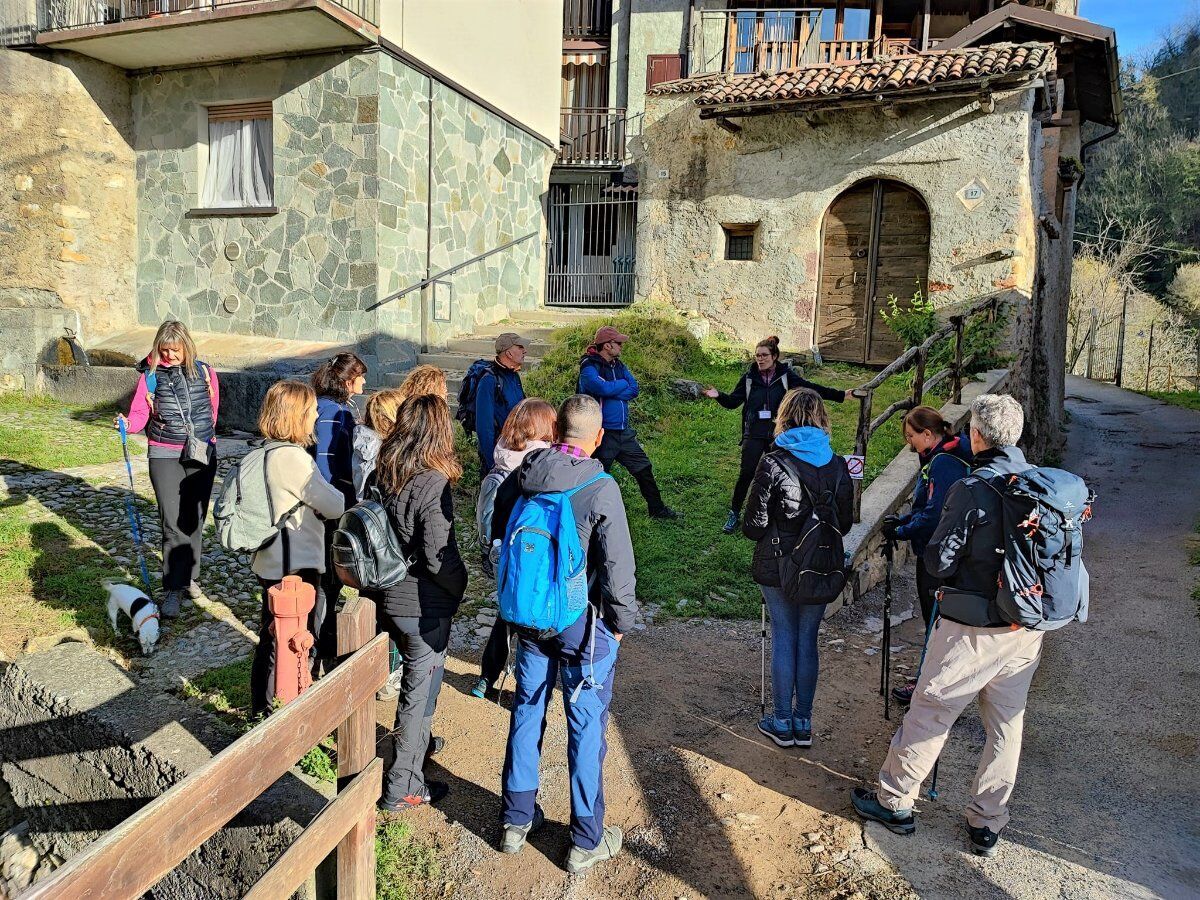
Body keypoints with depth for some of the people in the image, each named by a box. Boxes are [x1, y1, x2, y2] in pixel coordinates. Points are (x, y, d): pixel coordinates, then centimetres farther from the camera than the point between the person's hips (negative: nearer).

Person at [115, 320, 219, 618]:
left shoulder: (204, 371, 2)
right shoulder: (150, 375, -1)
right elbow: (141, 412, -4)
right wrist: (128, 423, -25)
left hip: (202, 454, 2)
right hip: (165, 456, -2)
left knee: (195, 520, 11)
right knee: (173, 523, -9)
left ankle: (189, 576, 28)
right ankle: (173, 590, -3)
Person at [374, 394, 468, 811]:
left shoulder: (383, 475, -1)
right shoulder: (433, 485, -23)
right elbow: (438, 557, -23)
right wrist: (460, 587, -6)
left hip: (388, 597, 7)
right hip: (424, 605, -7)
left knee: (416, 677, 27)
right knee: (421, 687, 7)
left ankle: (417, 741, 49)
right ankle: (403, 786, 18)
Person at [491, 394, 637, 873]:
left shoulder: (519, 478, -3)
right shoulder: (601, 488, -19)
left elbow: (499, 541, 11)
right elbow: (618, 565, -16)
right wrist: (621, 620, -1)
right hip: (584, 623, -5)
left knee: (526, 713, 18)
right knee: (586, 726, 7)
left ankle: (516, 819, 34)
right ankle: (587, 841, 21)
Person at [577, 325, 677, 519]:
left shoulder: (618, 365, 10)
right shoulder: (589, 367, -13)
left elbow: (634, 389, -3)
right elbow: (603, 388, -30)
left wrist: (611, 391, -16)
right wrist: (623, 383, -11)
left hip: (624, 431, 8)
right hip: (603, 434, -8)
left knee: (643, 468, 16)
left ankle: (657, 509, 30)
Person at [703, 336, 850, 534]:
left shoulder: (785, 375, -1)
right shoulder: (750, 378, 0)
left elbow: (812, 388, 1)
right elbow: (733, 401, 2)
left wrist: (841, 395, -3)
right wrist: (718, 396, -18)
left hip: (778, 434, 1)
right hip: (754, 434, -1)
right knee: (746, 473, -6)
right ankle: (734, 513, 7)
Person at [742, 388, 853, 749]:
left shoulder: (773, 464, -15)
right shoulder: (837, 465, -2)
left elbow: (754, 525, -12)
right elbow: (845, 523, 5)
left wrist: (759, 532, 10)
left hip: (778, 567, -3)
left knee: (783, 639, 8)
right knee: (808, 640, 13)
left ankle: (782, 722, 19)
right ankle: (803, 721, 23)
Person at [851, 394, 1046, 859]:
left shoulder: (971, 490, -19)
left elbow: (939, 562, -15)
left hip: (972, 628, -6)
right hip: (1027, 628, 6)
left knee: (929, 713, 8)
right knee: (1007, 724, 16)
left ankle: (894, 802, 22)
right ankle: (987, 823, 27)